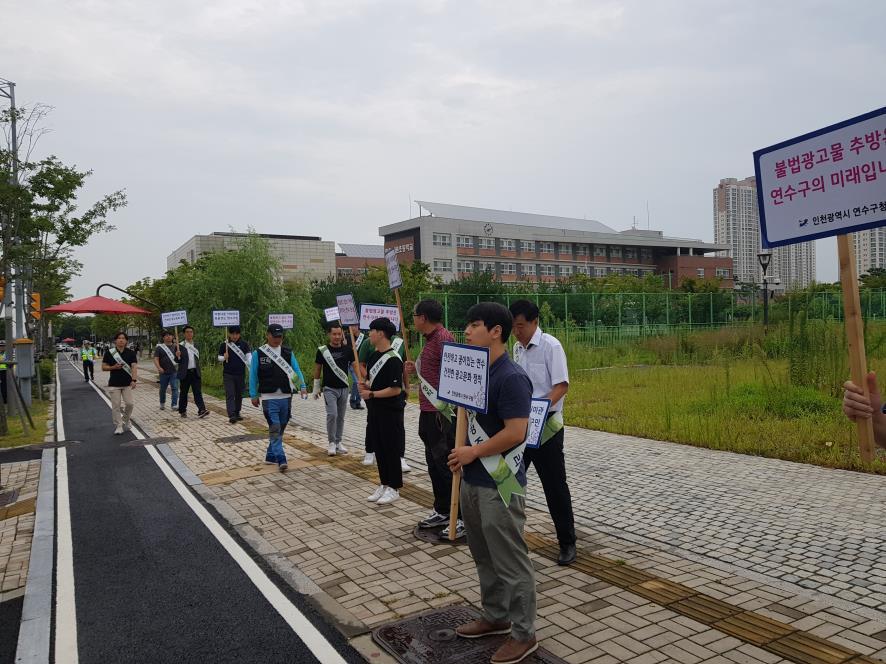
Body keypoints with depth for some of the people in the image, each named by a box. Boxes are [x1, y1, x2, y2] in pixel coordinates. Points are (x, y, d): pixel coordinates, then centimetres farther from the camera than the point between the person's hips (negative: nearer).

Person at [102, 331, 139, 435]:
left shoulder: (131, 353, 1)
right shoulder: (109, 352, 0)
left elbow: (134, 367, -9)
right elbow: (103, 367, 3)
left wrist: (134, 380, -22)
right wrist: (113, 367, -17)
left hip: (127, 383, 1)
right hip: (114, 384, 0)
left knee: (130, 403, -3)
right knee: (116, 405, 0)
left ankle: (126, 420, 24)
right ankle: (118, 426, 10)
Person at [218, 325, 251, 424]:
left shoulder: (244, 344, 0)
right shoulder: (224, 345, 1)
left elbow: (249, 356, -8)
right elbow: (219, 358, 8)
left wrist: (250, 364, -27)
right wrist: (224, 358, -15)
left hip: (241, 374, 2)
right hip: (228, 374, -1)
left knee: (239, 394, 12)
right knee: (230, 395, -8)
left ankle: (237, 413, 26)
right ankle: (231, 416, -14)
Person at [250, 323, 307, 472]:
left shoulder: (288, 352, 7)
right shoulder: (259, 353, 0)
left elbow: (296, 371, 2)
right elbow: (253, 375, 3)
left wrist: (302, 387, -13)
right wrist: (254, 395, 3)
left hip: (286, 397, 4)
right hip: (269, 398, -4)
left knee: (281, 428, 12)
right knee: (275, 429, -10)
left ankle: (271, 455, 27)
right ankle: (281, 460, -10)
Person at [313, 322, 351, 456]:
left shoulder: (347, 350, 1)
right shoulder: (323, 350, -4)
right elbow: (317, 369, 3)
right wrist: (316, 387, 4)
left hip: (343, 388, 3)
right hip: (329, 388, -3)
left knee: (341, 417, 9)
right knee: (332, 414, -14)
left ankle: (338, 442, 21)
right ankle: (332, 443, 0)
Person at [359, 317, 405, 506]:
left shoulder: (393, 360, -17)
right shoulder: (373, 356, 9)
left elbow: (396, 389, -20)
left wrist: (371, 394, -18)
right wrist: (365, 385, -1)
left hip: (390, 411, -8)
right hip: (374, 410, 9)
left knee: (391, 450, 2)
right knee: (378, 448, 14)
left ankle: (394, 488, 13)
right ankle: (384, 484, 26)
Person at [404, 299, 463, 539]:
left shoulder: (443, 337, -16)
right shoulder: (431, 339, 16)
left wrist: (445, 404, -27)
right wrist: (416, 369, 14)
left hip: (442, 413, -10)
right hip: (429, 411, 11)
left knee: (446, 465, -5)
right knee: (434, 463, 17)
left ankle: (463, 518, 4)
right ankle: (442, 511, 28)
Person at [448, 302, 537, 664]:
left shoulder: (511, 378, -19)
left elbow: (515, 433, -24)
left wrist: (472, 453, -13)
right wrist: (462, 453, 3)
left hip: (500, 485, -9)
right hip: (473, 481, 9)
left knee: (511, 563, 5)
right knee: (485, 558, 21)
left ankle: (524, 634, 21)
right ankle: (495, 616, 39)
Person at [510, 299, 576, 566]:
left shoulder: (551, 346, -12)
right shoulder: (517, 348, 9)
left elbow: (562, 385, -18)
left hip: (545, 426, -6)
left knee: (555, 485, 3)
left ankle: (567, 543, 17)